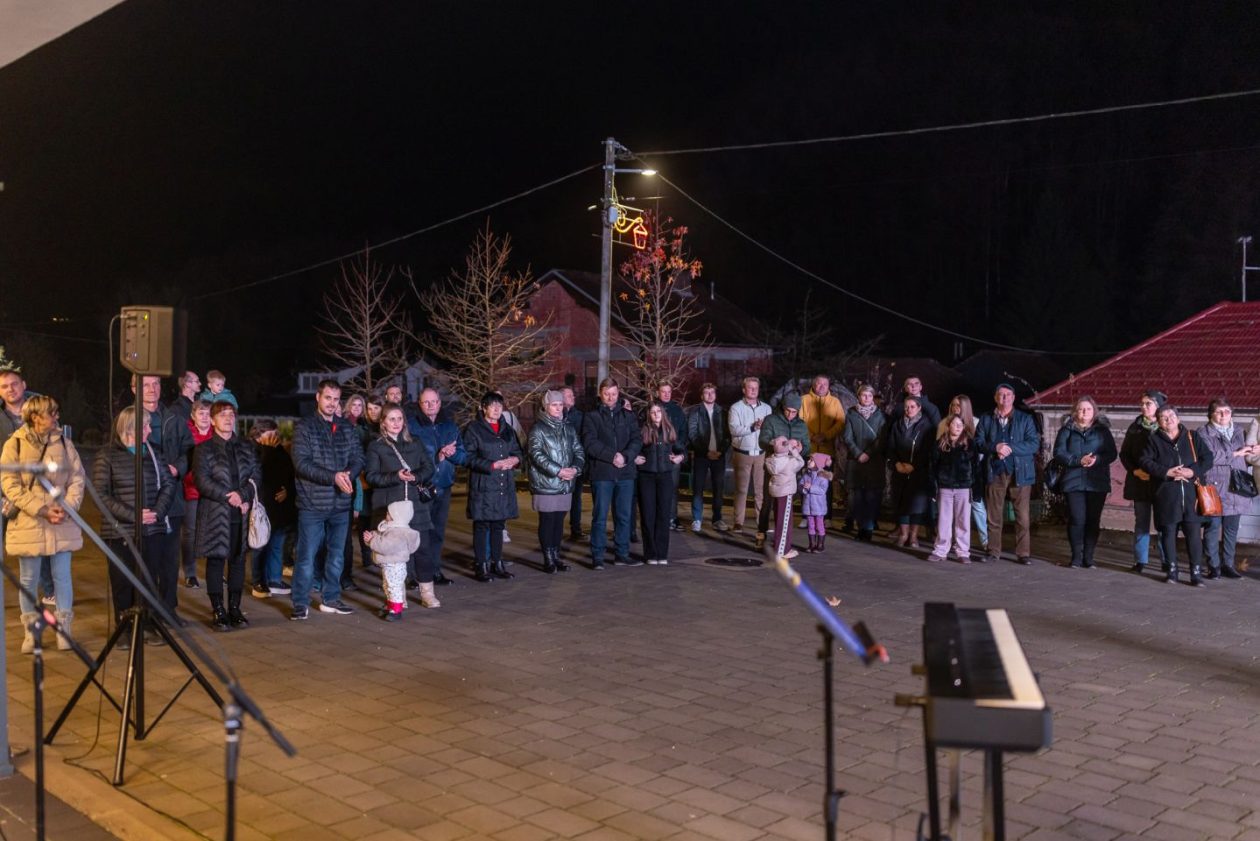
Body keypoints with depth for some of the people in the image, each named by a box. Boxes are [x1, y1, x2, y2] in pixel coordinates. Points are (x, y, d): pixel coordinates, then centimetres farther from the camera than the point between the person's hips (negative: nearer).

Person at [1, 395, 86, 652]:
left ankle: (64, 629, 16)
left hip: (62, 524, 2)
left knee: (62, 577, 5)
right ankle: (30, 632, 20)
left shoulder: (64, 443, 5)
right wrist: (41, 510, -16)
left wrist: (67, 507, -12)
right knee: (28, 580, 7)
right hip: (28, 525, -2)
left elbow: (77, 479, 4)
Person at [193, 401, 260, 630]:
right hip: (215, 513, -4)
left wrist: (243, 495, -11)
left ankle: (235, 608, 16)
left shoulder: (245, 447, 12)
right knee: (216, 560, 0)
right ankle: (218, 610, 7)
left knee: (238, 560, 7)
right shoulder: (204, 448, 0)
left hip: (240, 513, 4)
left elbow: (256, 476, 6)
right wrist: (228, 497, -16)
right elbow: (202, 481, -9)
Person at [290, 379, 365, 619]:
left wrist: (348, 475, -16)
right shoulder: (304, 427, -3)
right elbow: (301, 464, -12)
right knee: (306, 557, 0)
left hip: (341, 503, 5)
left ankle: (330, 598, 26)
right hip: (312, 503, -5)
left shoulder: (347, 428, 10)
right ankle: (301, 603, 10)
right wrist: (333, 477, -21)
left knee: (336, 555, 14)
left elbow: (358, 459, 6)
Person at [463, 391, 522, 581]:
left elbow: (517, 451, 23)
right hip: (483, 485, -6)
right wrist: (494, 465, -17)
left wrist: (514, 459, -1)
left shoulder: (507, 430, 16)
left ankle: (497, 564, 20)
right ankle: (481, 566, 4)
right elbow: (470, 457, -10)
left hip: (504, 486, 6)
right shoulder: (473, 429, -4)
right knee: (482, 526, -2)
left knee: (498, 525, 12)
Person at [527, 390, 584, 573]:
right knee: (547, 521, -2)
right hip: (545, 483, -5)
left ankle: (556, 556, 18)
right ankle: (548, 559, 6)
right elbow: (536, 454, -13)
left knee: (559, 520, 9)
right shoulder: (538, 428, -4)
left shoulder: (568, 427, 13)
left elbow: (579, 451, 11)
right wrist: (558, 470, -19)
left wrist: (575, 468, -8)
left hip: (566, 483, 5)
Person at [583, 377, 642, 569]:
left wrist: (625, 456, -15)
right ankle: (597, 556, 5)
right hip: (602, 474, -3)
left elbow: (637, 440, 3)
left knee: (624, 516, 8)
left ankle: (621, 553, 17)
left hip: (625, 473, 3)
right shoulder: (592, 417, 2)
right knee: (600, 516, -1)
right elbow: (590, 443, -9)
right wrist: (612, 456, -17)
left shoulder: (628, 415, 12)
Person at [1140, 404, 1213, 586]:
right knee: (1168, 532, 4)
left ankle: (1196, 572, 4)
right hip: (1167, 494, 0)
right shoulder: (1154, 440, 6)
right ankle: (1172, 570, 16)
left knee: (1194, 533, -3)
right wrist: (1166, 472, -13)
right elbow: (1145, 461, -2)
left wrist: (1193, 472, -11)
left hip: (1191, 493, 1)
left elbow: (1207, 458, 6)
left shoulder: (1192, 437, 9)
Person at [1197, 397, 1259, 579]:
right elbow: (1211, 457, -17)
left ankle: (1228, 565, 18)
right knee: (1212, 527, -1)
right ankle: (1214, 566, 6)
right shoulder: (1204, 433, -4)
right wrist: (1236, 453, -11)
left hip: (1235, 489, 5)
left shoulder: (1238, 431, 15)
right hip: (1214, 488, -5)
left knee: (1231, 529, 9)